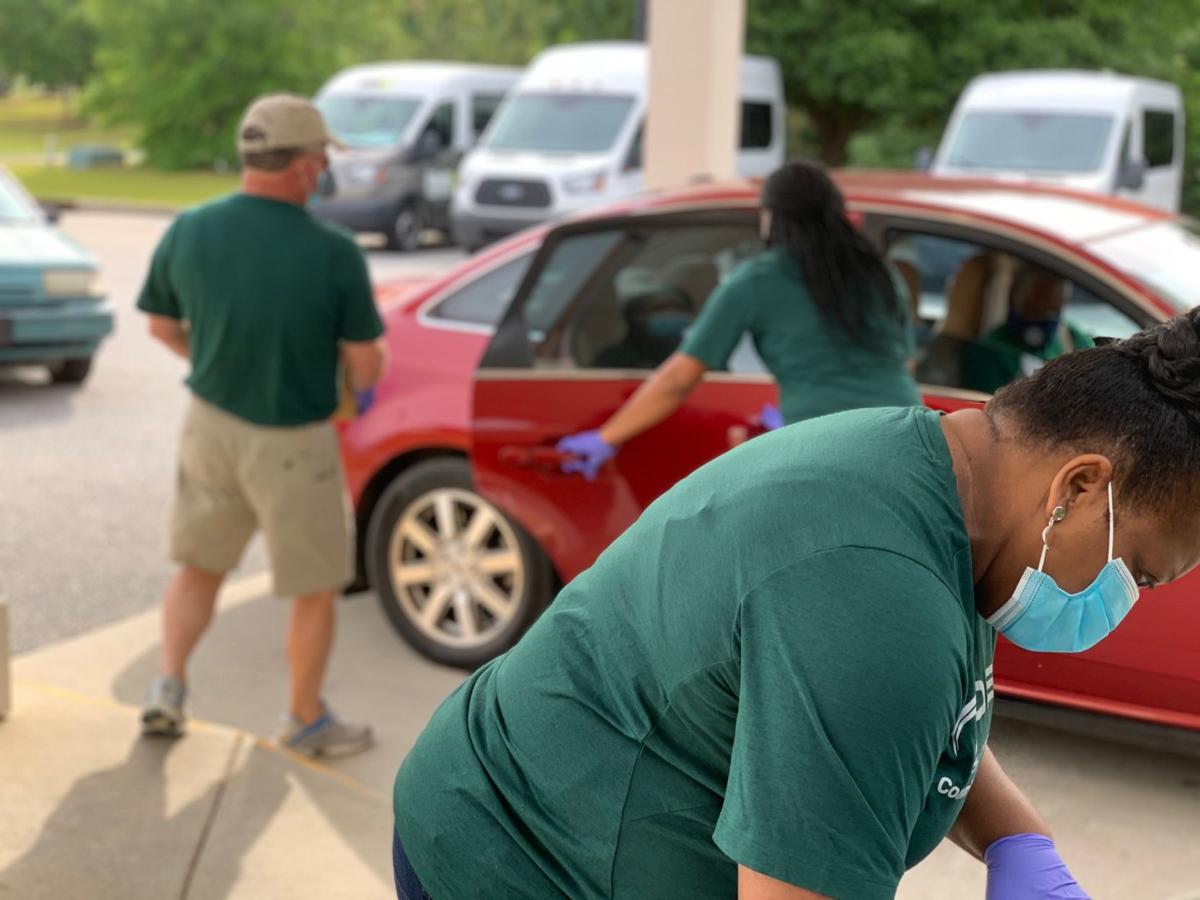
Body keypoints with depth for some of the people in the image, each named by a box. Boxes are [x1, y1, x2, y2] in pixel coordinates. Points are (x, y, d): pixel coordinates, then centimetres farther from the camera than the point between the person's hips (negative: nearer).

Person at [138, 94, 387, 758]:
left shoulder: (189, 231, -9)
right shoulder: (334, 255, -22)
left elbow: (163, 326, 5)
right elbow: (365, 366, -15)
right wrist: (356, 377, 8)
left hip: (211, 423, 4)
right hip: (291, 445, -4)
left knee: (199, 567, 26)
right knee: (315, 590, 16)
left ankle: (167, 685, 16)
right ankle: (306, 722, 29)